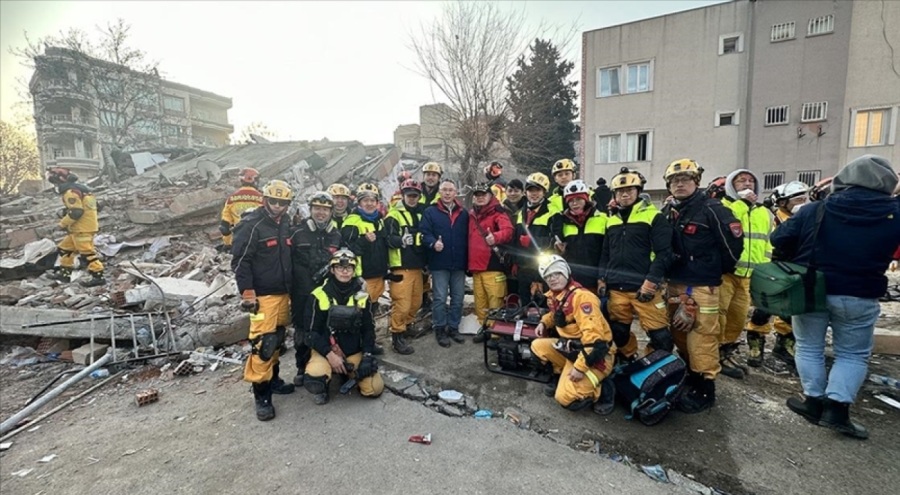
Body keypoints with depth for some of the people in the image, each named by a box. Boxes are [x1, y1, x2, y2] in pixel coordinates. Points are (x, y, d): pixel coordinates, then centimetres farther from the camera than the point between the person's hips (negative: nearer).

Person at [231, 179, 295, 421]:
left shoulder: (285, 224, 11)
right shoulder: (250, 225, -12)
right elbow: (240, 261, -14)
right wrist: (247, 293, -17)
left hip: (283, 293, 8)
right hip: (263, 296, -8)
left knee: (278, 340, 16)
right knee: (263, 344, -9)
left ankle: (273, 379, 32)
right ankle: (261, 395, 2)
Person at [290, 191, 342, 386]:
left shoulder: (337, 234, 7)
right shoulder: (298, 232, -3)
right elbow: (287, 259, -2)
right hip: (302, 292, -2)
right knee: (302, 330, 8)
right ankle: (302, 368, 24)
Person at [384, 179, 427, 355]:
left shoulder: (421, 214, 16)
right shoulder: (394, 215, -5)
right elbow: (389, 239, -19)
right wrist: (401, 239, -38)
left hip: (417, 265, 7)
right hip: (401, 267, -7)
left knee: (416, 302, 13)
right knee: (402, 304, -9)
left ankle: (405, 327, 32)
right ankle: (397, 337, 3)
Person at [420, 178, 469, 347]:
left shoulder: (463, 213, 11)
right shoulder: (430, 212, 0)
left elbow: (468, 236, 10)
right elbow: (425, 233, -7)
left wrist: (467, 260, 3)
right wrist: (433, 243, -28)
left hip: (459, 263, 4)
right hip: (439, 263, -4)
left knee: (458, 298, 10)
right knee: (440, 298, 1)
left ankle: (453, 327, 24)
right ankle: (440, 329, 14)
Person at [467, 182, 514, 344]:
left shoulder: (497, 213, -4)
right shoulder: (471, 215, 16)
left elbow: (508, 230, -22)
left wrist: (495, 237, -43)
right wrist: (468, 263, 20)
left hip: (493, 265, -7)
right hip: (476, 266, 7)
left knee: (495, 301, -5)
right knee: (480, 301, 15)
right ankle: (484, 327, 28)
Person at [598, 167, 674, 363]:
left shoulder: (653, 216, -1)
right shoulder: (611, 219, 16)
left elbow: (664, 253, -8)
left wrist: (651, 281, -14)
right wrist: (601, 279, 11)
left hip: (644, 288, -5)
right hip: (616, 288, 5)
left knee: (658, 334, -4)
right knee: (618, 331, 13)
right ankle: (627, 362, 33)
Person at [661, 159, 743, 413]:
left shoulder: (711, 209, -9)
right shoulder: (667, 212, 12)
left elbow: (733, 239, -10)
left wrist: (719, 269, 1)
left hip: (702, 286, -7)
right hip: (674, 284, 7)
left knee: (702, 337, -6)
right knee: (679, 333, 15)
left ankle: (705, 388, 5)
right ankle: (692, 373, 32)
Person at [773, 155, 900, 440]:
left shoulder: (815, 210, -8)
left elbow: (779, 240, -6)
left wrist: (801, 262, 10)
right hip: (859, 297, 0)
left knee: (809, 348, 14)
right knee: (853, 354, 14)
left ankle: (815, 403, 17)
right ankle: (836, 408, 3)